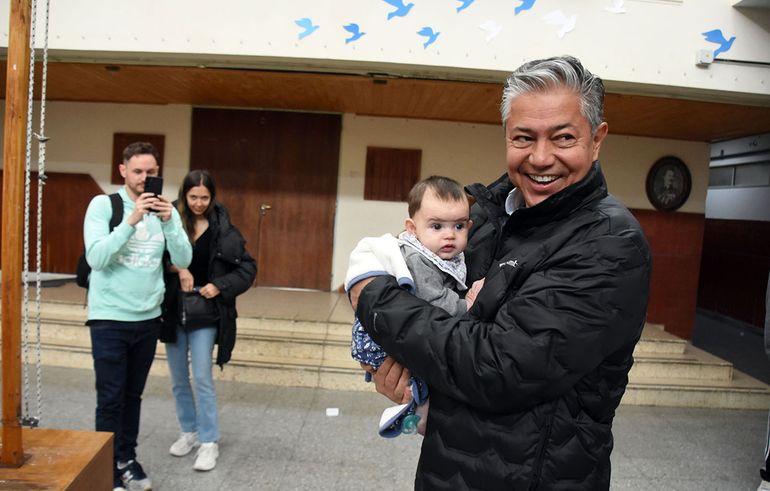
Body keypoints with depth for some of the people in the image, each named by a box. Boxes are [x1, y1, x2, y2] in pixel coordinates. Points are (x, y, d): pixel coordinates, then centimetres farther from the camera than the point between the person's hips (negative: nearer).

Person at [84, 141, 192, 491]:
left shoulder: (166, 210, 3)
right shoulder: (103, 204, -6)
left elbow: (184, 260, -5)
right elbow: (96, 258, -17)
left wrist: (168, 222, -18)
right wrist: (131, 221, -24)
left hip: (148, 318, 3)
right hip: (110, 318, -3)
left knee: (133, 395, 13)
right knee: (110, 399, 2)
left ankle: (127, 460, 27)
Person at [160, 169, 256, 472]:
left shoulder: (223, 229, -6)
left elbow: (247, 268, -3)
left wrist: (220, 286, -14)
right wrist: (177, 268, -22)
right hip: (173, 311, 3)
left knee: (202, 378, -2)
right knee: (178, 379, 14)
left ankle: (209, 441, 12)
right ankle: (189, 431, 32)